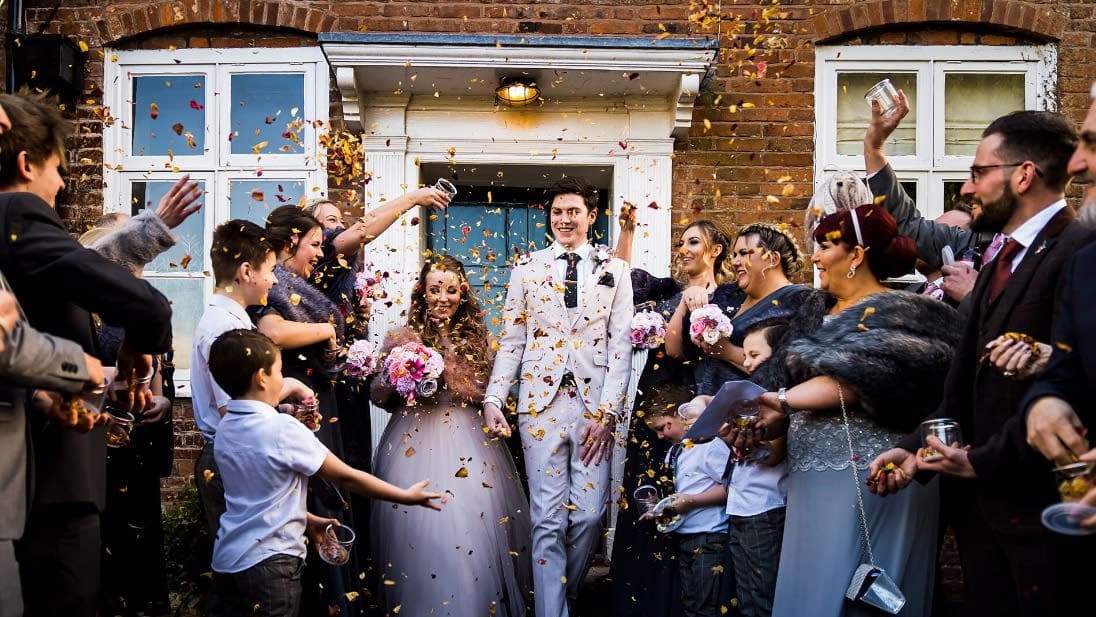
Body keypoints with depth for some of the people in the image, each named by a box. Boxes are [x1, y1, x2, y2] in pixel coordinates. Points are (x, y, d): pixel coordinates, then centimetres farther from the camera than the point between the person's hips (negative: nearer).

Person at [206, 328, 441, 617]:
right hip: (268, 563, -8)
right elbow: (345, 476, -13)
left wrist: (307, 520, 18)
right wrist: (406, 496, -4)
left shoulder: (225, 429, 4)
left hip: (228, 560, 8)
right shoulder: (282, 429, -18)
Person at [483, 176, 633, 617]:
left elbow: (621, 345, 3)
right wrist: (493, 400, -2)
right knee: (548, 520, -1)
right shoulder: (527, 268, 10)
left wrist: (606, 411, -6)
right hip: (541, 403, 0)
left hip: (595, 405, 0)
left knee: (589, 515, -1)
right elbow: (511, 341, 9)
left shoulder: (614, 271, 8)